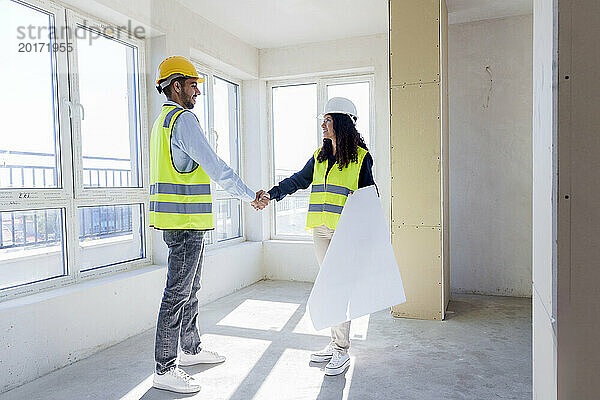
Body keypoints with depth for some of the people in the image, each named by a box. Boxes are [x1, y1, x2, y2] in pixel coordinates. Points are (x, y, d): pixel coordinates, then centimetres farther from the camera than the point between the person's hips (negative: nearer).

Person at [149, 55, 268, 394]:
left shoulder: (163, 120, 21)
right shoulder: (184, 119, -13)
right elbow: (215, 167, -18)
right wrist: (250, 196, -10)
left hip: (181, 220, 11)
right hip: (185, 220, -11)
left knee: (190, 289, 18)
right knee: (178, 293, -5)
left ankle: (191, 348, 32)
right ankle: (165, 370, 5)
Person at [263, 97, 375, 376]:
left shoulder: (361, 157, -1)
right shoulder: (319, 156, 15)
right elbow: (298, 180, 18)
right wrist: (272, 194, 6)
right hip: (321, 230, 6)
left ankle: (342, 352, 3)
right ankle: (336, 343, 22)